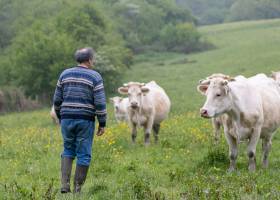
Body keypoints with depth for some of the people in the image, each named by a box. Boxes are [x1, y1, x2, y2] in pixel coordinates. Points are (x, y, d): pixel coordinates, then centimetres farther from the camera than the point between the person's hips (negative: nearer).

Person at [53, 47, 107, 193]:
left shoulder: (65, 74, 6)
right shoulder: (95, 77, -5)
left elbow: (57, 100, 8)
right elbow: (100, 103, -10)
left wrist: (60, 118, 20)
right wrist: (102, 124, -4)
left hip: (67, 119, 3)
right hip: (85, 121, -3)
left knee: (68, 151, 18)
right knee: (83, 155, 6)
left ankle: (65, 184, 2)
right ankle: (77, 189, 7)